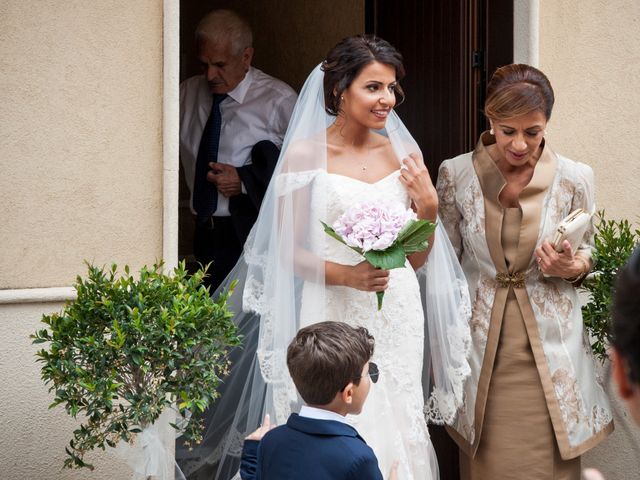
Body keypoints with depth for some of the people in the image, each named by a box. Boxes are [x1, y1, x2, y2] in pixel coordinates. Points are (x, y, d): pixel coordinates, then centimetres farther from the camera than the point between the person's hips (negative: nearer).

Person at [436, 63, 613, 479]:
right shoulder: (456, 174, -4)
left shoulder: (574, 178, -5)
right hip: (481, 350, 0)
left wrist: (572, 267, -13)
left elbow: (587, 253, 9)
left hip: (550, 350, 0)